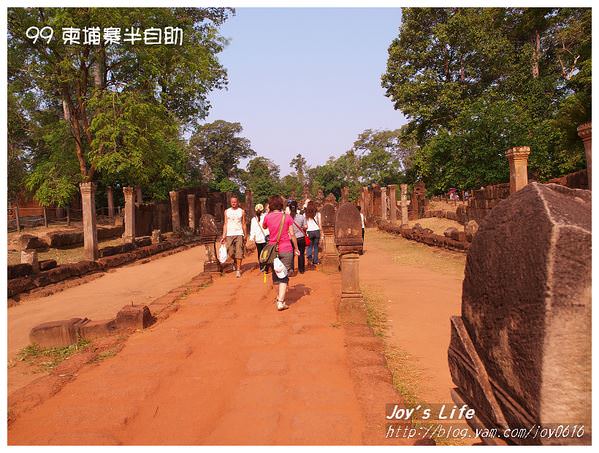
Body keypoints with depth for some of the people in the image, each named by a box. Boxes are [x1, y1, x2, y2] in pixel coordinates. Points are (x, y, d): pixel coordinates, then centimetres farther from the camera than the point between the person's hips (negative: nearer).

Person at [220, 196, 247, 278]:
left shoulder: (242, 211, 7)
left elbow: (244, 224, 9)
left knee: (239, 252, -8)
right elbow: (225, 224, 9)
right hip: (229, 235, 2)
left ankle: (238, 270, -5)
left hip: (239, 234, -2)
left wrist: (245, 236, 5)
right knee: (231, 252, 0)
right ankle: (235, 262, 31)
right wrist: (223, 236, 1)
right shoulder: (227, 211, 11)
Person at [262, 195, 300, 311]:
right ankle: (280, 302, -9)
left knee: (276, 274, 20)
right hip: (286, 249, -2)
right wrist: (296, 248, 6)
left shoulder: (268, 217, -3)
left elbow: (263, 227, 19)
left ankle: (279, 296, 35)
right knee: (284, 276, 0)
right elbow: (292, 234, -5)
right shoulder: (287, 217, -6)